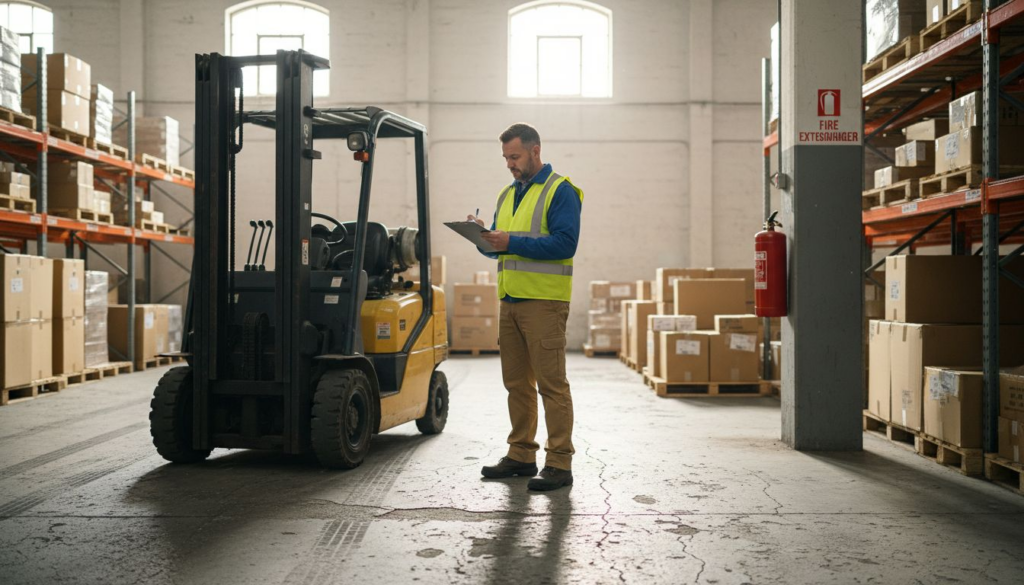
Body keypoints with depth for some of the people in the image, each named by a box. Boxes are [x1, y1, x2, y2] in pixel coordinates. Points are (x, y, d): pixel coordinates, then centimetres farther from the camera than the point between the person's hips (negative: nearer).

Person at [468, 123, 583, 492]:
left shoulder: (560, 191, -6)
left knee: (552, 384, -6)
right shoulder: (507, 195, 19)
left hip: (544, 302, -8)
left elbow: (565, 242, -17)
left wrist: (512, 242, -19)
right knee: (516, 383, 12)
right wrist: (484, 236, -2)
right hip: (510, 301, 8)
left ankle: (559, 464, -1)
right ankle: (521, 455, 22)